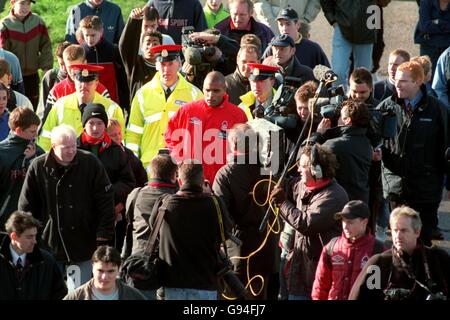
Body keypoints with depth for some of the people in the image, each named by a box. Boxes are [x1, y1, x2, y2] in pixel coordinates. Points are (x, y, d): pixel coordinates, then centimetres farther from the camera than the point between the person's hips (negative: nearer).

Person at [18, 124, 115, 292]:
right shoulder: (38, 168, -4)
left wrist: (103, 236, -6)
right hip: (49, 246, 1)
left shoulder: (90, 163, -6)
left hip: (82, 246, -1)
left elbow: (106, 201, -3)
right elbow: (26, 207, 4)